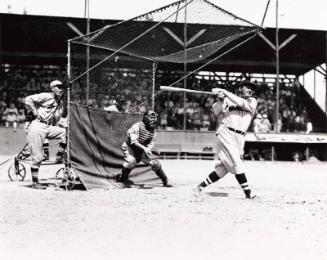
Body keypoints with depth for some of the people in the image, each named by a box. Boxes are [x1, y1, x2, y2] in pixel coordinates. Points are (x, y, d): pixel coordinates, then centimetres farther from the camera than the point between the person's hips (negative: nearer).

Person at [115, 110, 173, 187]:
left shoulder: (153, 131, -3)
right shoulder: (137, 126, -23)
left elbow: (150, 144, -5)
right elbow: (133, 142, -31)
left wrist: (148, 150, -30)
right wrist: (144, 148, -45)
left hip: (142, 149, 6)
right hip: (129, 147, -6)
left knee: (155, 163, -3)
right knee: (131, 161, -33)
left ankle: (165, 181, 14)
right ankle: (122, 177, -9)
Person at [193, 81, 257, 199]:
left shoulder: (252, 102, 13)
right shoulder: (228, 99, 11)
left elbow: (241, 103, -8)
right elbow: (216, 112, 1)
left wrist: (224, 92, -14)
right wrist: (220, 98, -17)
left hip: (239, 138, 3)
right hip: (226, 133, -3)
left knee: (223, 168, 1)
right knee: (236, 162, -14)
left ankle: (200, 187, 10)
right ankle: (248, 193, -11)